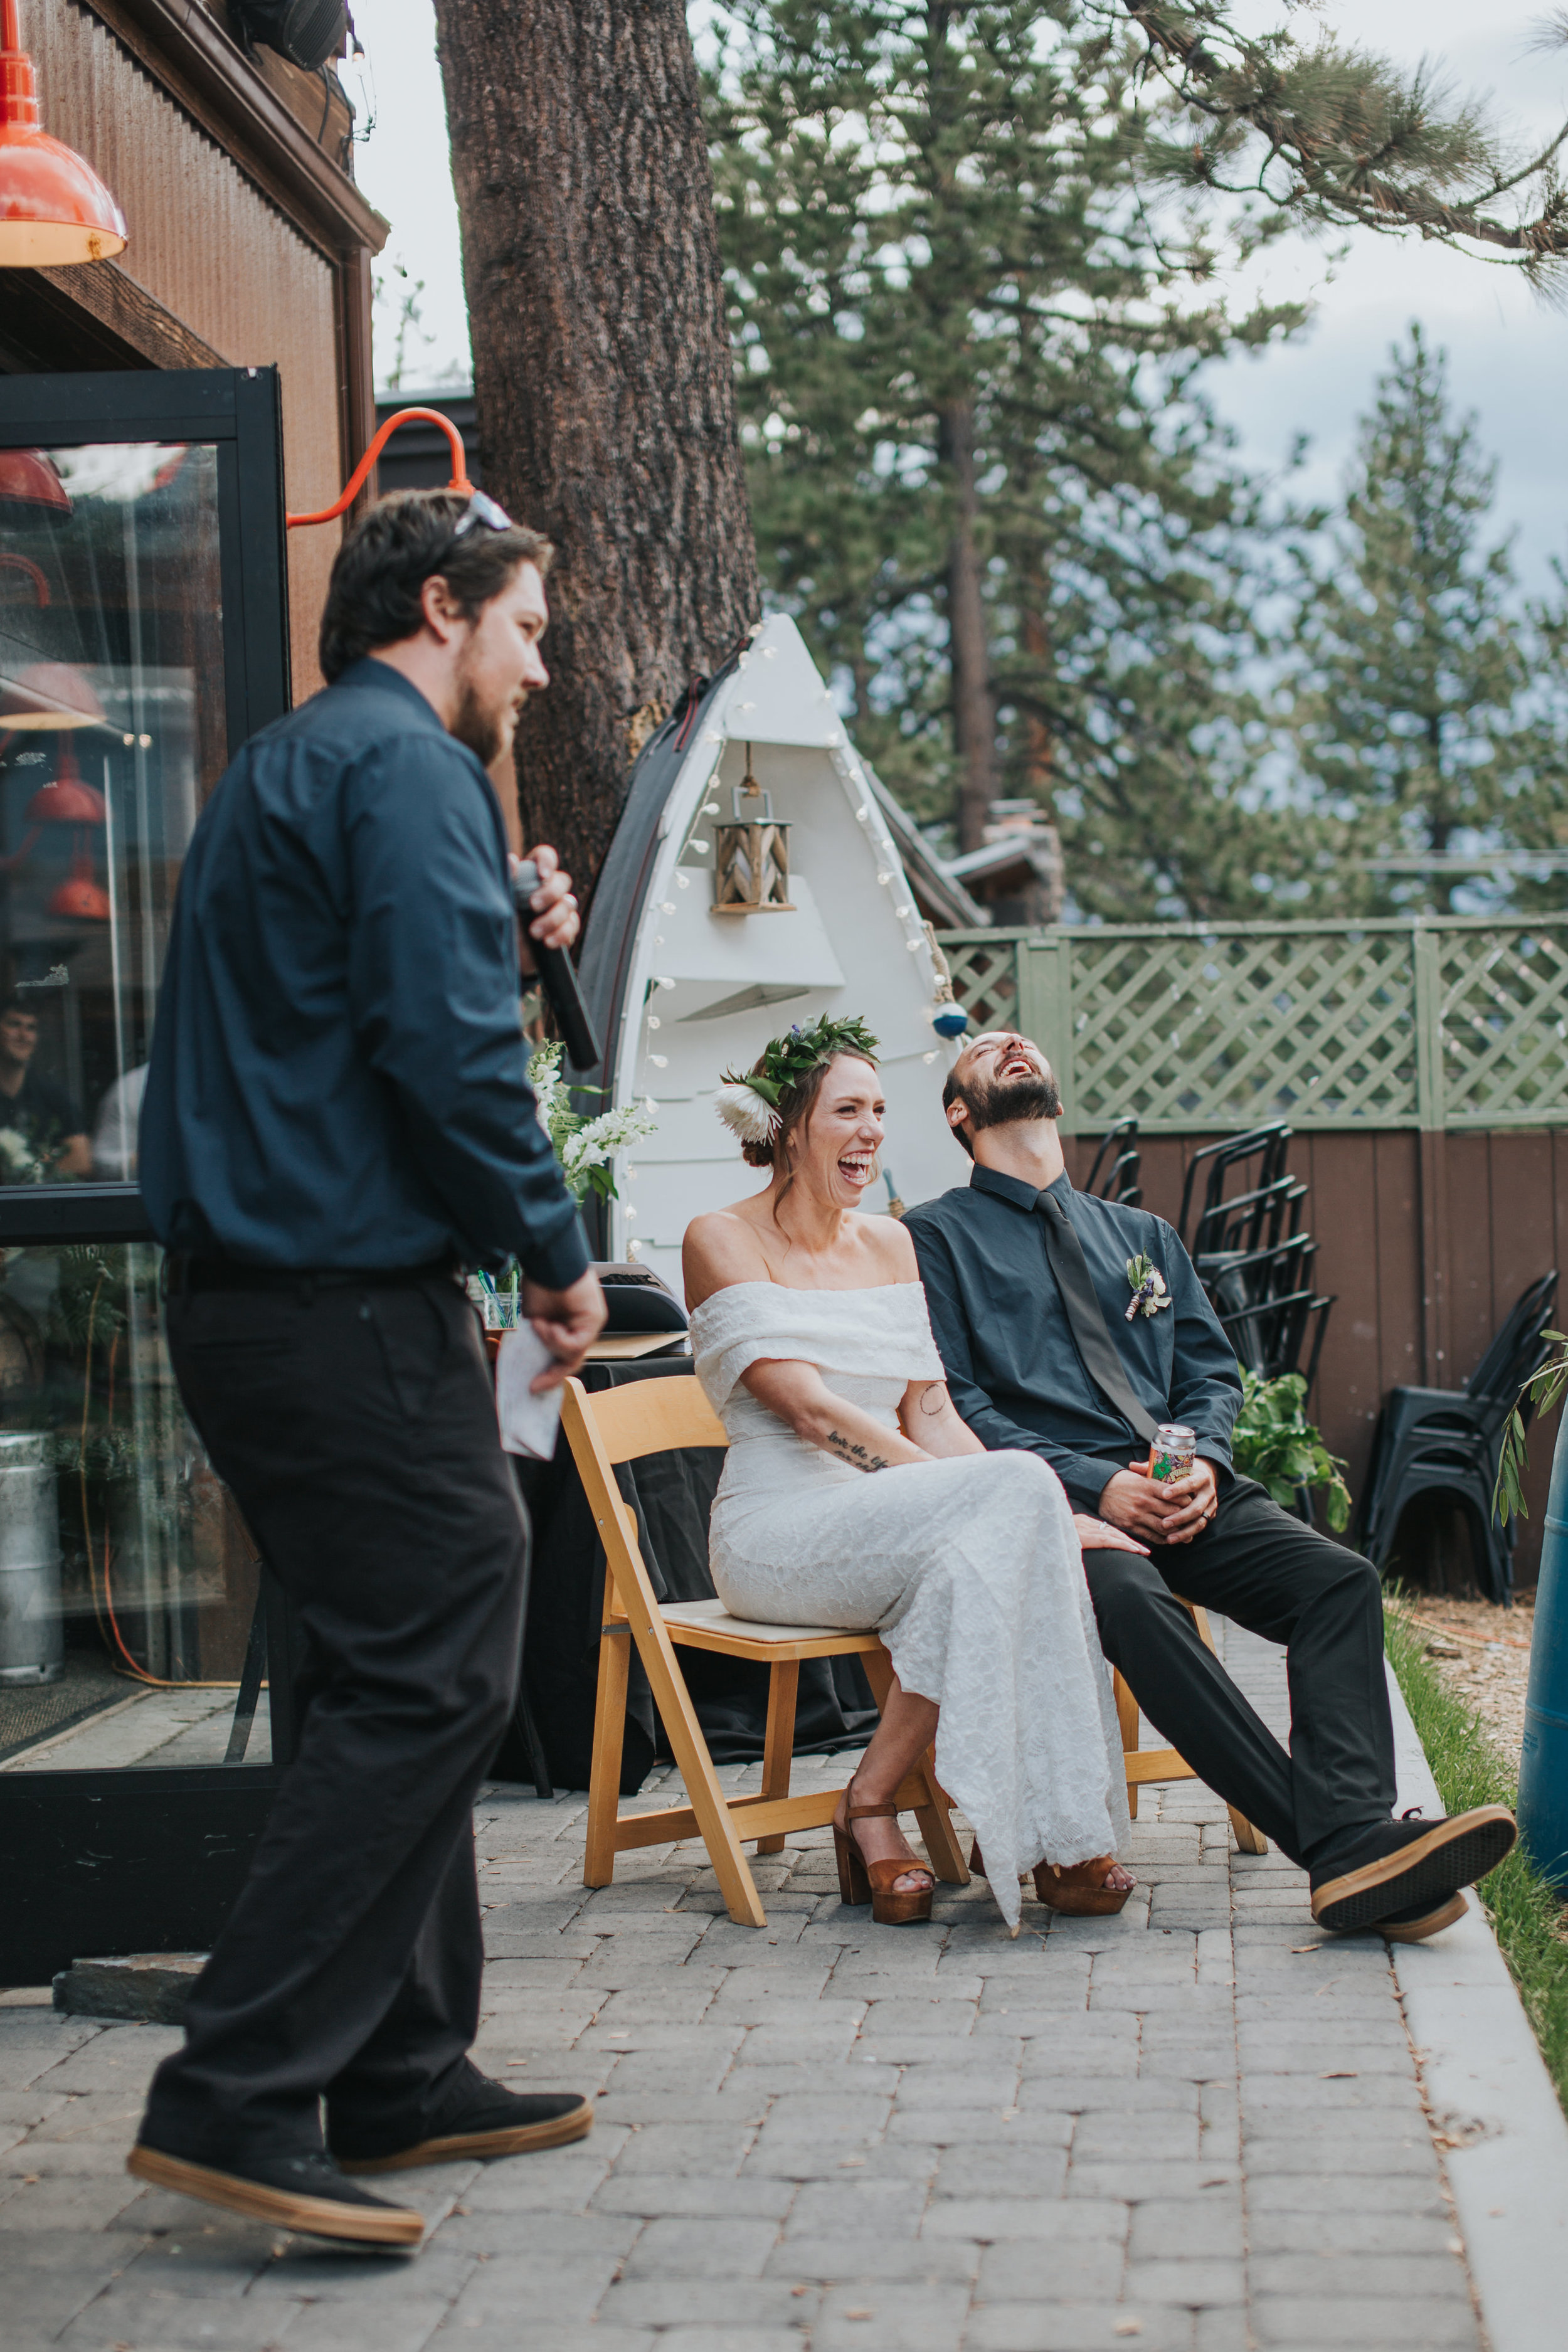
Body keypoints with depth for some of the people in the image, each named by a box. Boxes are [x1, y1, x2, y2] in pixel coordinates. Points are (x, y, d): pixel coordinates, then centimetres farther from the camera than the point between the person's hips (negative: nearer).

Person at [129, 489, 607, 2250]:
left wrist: (501, 934, 16)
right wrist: (555, 1250, -10)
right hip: (354, 1295, -10)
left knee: (393, 1676, 15)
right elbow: (444, 1047, -20)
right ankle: (236, 2098, -11)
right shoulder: (410, 768, -9)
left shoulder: (283, 767, 22)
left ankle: (406, 2078, 20)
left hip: (246, 1292, 10)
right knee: (429, 1677, -9)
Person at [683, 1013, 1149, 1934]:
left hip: (889, 1526, 5)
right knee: (1023, 1489, -29)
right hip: (777, 1534, -5)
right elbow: (811, 1411, -15)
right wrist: (998, 1494, -25)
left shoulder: (888, 1242, 18)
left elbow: (930, 1410, 10)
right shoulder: (723, 1240, -3)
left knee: (976, 1562, -32)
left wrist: (1023, 1507, -11)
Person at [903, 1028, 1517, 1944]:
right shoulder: (939, 1237, 11)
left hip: (1184, 1488, 5)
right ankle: (1346, 1837, -44)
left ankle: (1354, 1849, -41)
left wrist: (1202, 1462, -4)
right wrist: (1096, 1483, -13)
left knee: (1340, 1579, -24)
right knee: (1131, 1598, -38)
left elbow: (1213, 1374, 19)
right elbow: (952, 1406, -1)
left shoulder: (1143, 1236, 28)